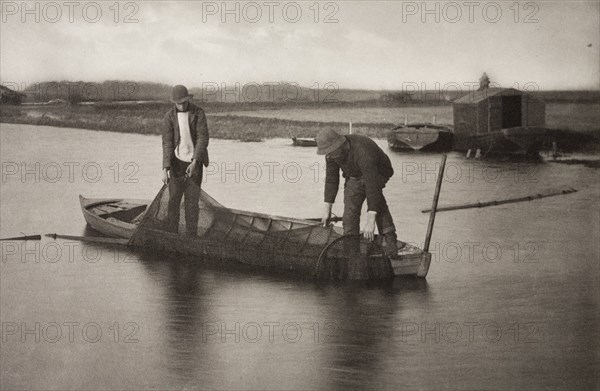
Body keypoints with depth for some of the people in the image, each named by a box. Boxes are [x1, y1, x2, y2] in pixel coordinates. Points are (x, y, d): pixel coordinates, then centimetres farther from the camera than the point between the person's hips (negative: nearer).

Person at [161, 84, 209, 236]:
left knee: (192, 201, 2)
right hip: (177, 162, 0)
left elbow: (203, 138, -14)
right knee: (174, 199, 0)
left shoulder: (198, 113, -8)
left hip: (194, 163, 0)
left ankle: (191, 236, 10)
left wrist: (195, 162, -26)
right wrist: (165, 169, -19)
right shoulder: (169, 116, -5)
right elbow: (167, 143, -9)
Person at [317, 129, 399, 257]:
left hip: (377, 174, -6)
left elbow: (372, 186, -44)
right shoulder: (331, 154, -18)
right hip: (354, 177, 6)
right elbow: (331, 179, -6)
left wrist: (370, 222, -47)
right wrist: (327, 209, -6)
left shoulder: (363, 153, -41)